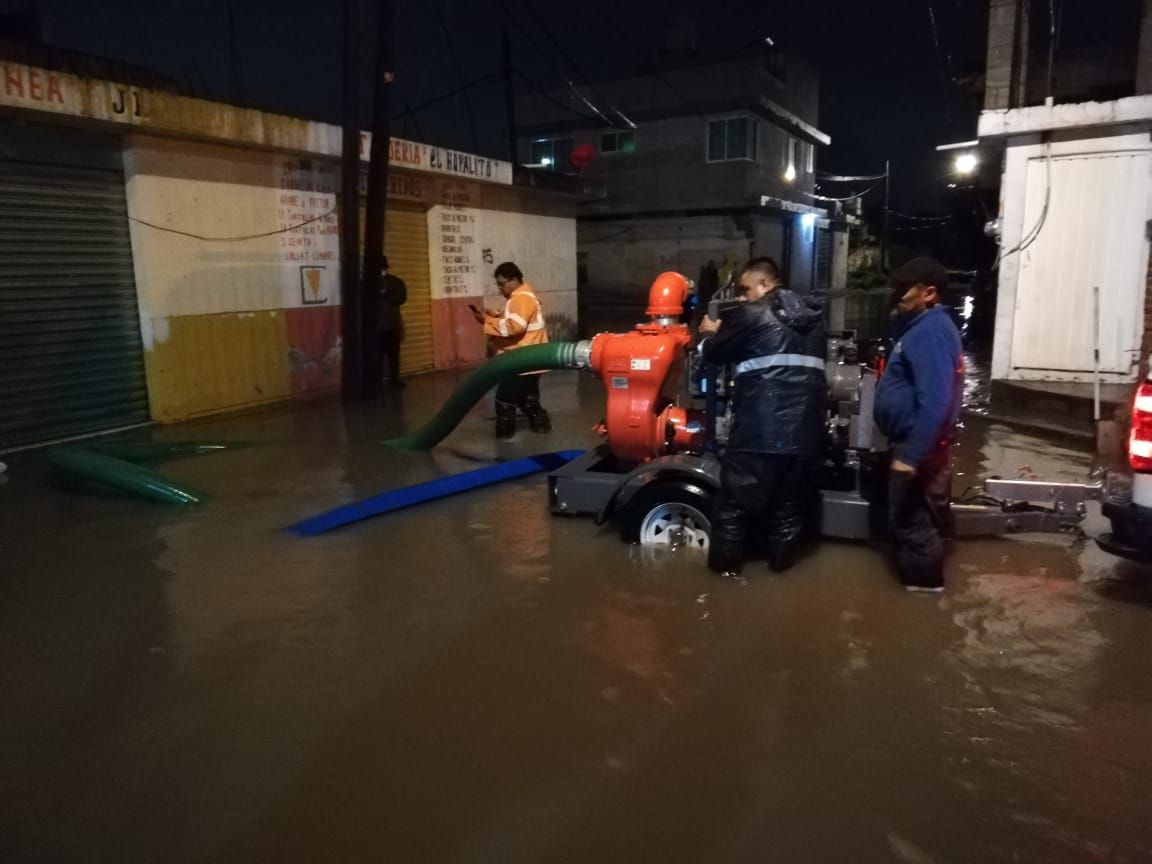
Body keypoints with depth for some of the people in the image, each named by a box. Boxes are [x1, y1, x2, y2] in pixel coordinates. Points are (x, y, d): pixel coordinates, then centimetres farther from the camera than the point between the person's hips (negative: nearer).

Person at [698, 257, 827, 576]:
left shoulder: (751, 314, -6)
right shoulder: (812, 316, 13)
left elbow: (713, 353, 3)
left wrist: (712, 332, 28)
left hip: (760, 427, -5)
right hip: (805, 425, 6)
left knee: (736, 499, 9)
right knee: (790, 501, 17)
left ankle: (726, 561, 18)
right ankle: (781, 559, 29)